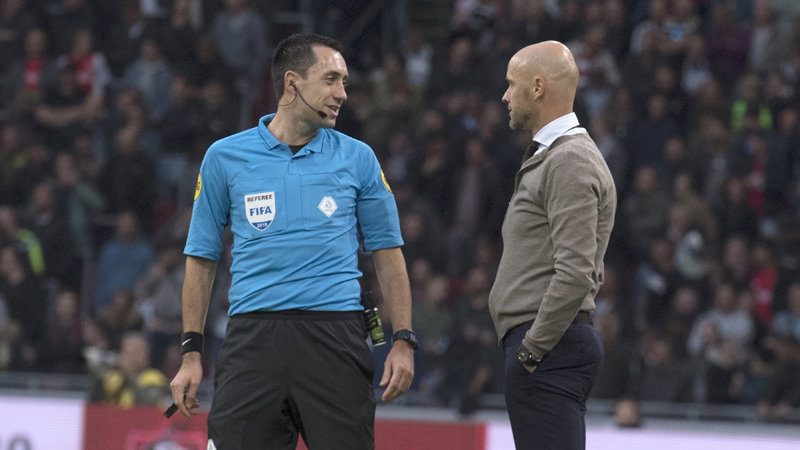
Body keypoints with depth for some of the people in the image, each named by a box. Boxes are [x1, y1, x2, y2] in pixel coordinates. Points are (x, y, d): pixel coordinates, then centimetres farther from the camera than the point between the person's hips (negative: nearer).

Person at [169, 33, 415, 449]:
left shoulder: (357, 159, 10)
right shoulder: (225, 157, 8)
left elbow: (387, 254, 12)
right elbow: (201, 258, 11)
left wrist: (403, 341, 2)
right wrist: (191, 354, 6)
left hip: (336, 335, 0)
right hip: (252, 336, 0)